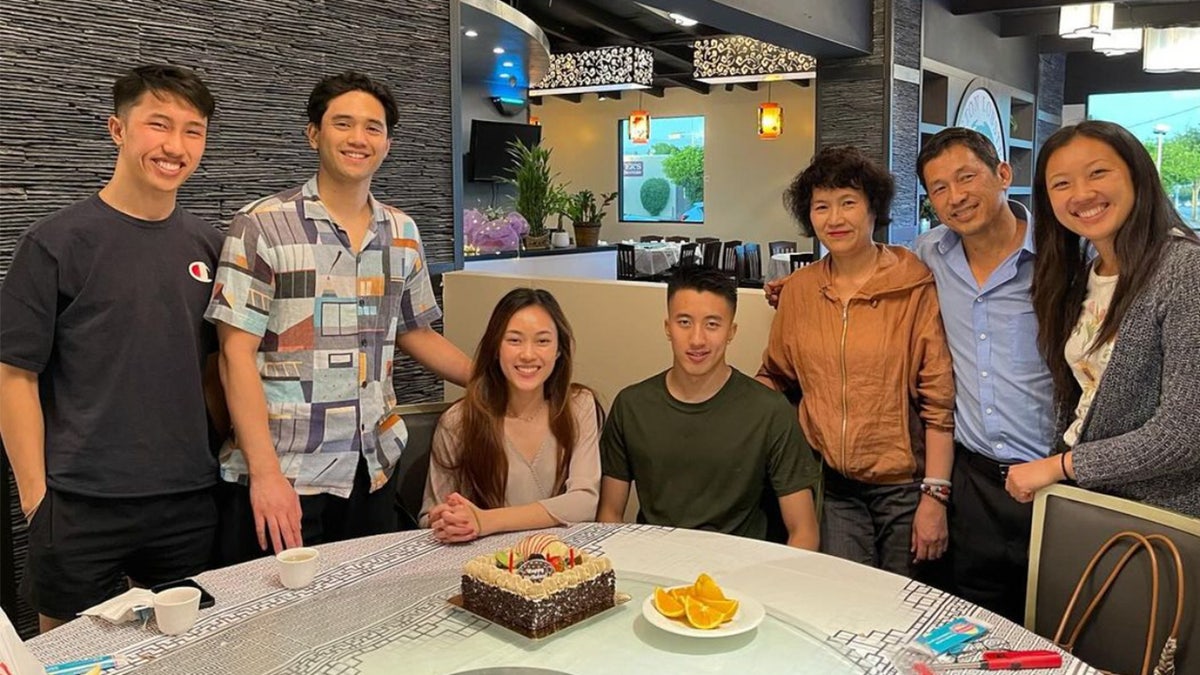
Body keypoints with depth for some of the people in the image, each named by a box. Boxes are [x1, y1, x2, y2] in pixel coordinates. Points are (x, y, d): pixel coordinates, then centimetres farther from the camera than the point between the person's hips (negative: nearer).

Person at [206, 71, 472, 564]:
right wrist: (265, 473, -16)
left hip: (372, 476, 5)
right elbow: (236, 354, -10)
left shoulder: (402, 234, 9)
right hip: (281, 481, -4)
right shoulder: (263, 227, -6)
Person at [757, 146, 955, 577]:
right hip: (830, 487, 2)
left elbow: (939, 399, -8)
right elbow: (774, 376, 15)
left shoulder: (915, 288, -7)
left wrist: (935, 495, -11)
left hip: (902, 486, -2)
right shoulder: (797, 290, 5)